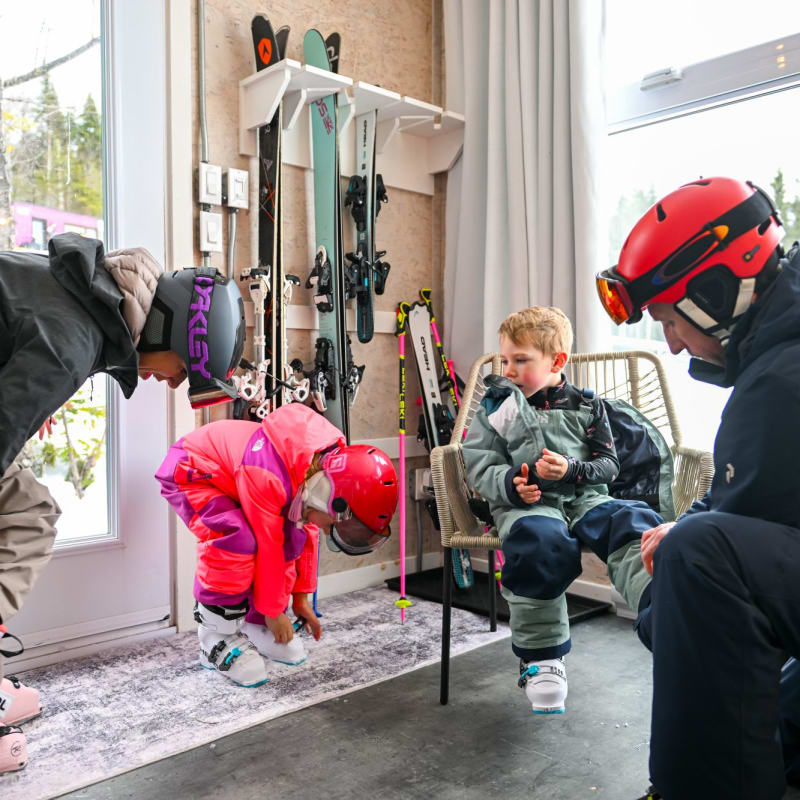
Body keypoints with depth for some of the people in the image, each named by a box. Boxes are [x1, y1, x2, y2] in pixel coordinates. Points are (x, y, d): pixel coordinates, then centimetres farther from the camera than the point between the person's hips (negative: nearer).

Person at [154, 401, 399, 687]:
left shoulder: (329, 463, -14)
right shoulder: (267, 477, -40)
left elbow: (308, 532, 0)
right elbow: (267, 546, -28)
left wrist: (301, 597, 6)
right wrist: (273, 611, -14)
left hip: (229, 473, 8)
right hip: (189, 473, -8)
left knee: (291, 538, -3)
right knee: (237, 541, -31)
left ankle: (257, 628, 10)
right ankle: (217, 639, -13)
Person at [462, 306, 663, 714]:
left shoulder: (586, 406, 15)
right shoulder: (496, 409, 11)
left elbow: (609, 463, 12)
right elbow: (480, 468, 5)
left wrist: (572, 469, -9)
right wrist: (510, 484, -16)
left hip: (586, 497, 3)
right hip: (526, 504, -2)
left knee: (631, 521, -28)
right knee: (541, 540, -36)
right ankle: (541, 657, -21)